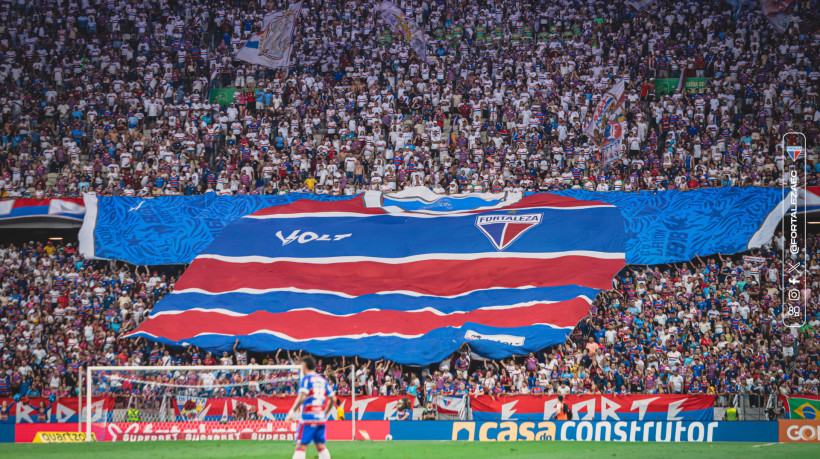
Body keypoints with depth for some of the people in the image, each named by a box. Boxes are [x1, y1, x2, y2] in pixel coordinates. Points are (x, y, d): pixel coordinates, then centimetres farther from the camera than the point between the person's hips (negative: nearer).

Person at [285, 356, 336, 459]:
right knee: (321, 446, 10)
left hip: (308, 417, -6)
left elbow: (302, 397, -18)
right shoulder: (322, 380, 14)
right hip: (321, 418, 6)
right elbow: (333, 399, 15)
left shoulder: (306, 379, -5)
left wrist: (292, 413, -12)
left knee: (301, 446, -8)